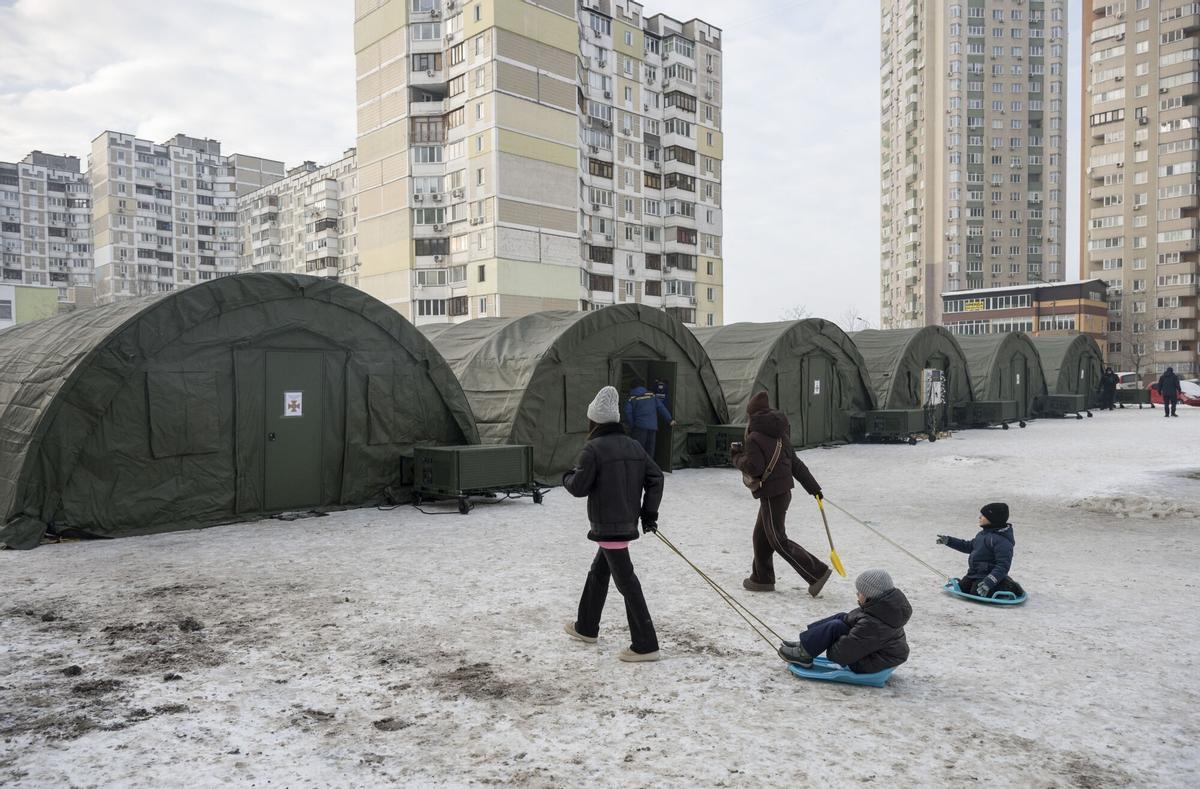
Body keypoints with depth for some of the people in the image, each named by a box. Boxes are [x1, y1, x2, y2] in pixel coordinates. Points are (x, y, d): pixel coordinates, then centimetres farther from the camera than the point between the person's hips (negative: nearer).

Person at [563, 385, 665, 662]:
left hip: (607, 525, -8)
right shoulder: (634, 445, 8)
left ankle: (645, 645, -3)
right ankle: (586, 628, 38)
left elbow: (579, 487, -13)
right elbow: (655, 478, 6)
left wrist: (567, 477, 9)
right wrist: (649, 513, 12)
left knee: (625, 581, -6)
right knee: (598, 573, 23)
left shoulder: (593, 448, -13)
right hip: (627, 523, 8)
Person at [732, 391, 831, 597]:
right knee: (761, 537, 18)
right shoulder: (780, 435, 10)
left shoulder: (755, 439, -16)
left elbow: (753, 468, -23)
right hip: (784, 491, 9)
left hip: (771, 495, -9)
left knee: (778, 541, -2)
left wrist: (737, 457, -5)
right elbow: (796, 463, 12)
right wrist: (813, 486, 14)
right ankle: (762, 578, 26)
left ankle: (817, 572, -4)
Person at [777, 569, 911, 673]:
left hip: (869, 666, -10)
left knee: (834, 627, -16)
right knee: (841, 618, 9)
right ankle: (804, 643, 12)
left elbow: (841, 655, -26)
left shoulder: (872, 624, -33)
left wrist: (830, 652, -6)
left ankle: (804, 654, 0)